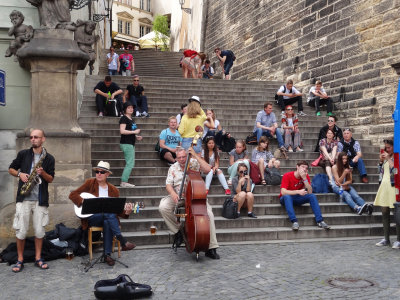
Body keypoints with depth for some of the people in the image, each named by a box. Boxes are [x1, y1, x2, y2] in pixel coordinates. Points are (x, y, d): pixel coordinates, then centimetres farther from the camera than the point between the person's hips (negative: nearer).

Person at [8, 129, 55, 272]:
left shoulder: (49, 158, 6)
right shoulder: (23, 154, 5)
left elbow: (51, 179, 6)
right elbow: (11, 169, 13)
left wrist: (43, 173, -14)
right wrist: (20, 174, -7)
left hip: (40, 199, 1)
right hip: (23, 198, 0)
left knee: (39, 231, 5)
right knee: (21, 231, -1)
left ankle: (38, 259, 18)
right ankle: (20, 260, 12)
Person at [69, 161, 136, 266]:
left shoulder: (113, 190, 10)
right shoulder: (90, 183, 6)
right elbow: (72, 195, 2)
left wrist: (126, 212, -12)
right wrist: (83, 202, -16)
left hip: (108, 217, 2)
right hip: (91, 217, -2)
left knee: (107, 223, -36)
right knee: (109, 214, -33)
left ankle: (107, 255, -32)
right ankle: (123, 242, -34)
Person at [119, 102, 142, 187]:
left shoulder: (131, 119, 17)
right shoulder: (123, 118, -10)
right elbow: (122, 131, -20)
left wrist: (136, 136, 11)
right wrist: (134, 132, -17)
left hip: (131, 143, 9)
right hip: (126, 144, -9)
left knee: (130, 164, 10)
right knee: (130, 163, -11)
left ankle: (124, 182, 13)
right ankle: (123, 182, -7)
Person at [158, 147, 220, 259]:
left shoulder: (194, 163, -1)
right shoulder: (173, 168, 7)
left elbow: (208, 169, -17)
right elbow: (168, 184, 1)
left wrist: (195, 155, -18)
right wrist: (172, 193, -22)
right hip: (178, 197, 2)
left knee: (209, 214, -27)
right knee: (163, 207, -25)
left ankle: (211, 248, -19)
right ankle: (178, 230, -3)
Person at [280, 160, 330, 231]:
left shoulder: (306, 177, -5)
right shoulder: (287, 176, -18)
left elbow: (310, 192, -16)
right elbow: (283, 192, -30)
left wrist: (304, 178, -26)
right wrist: (298, 191, -40)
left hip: (297, 199, 4)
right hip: (286, 199, -4)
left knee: (312, 196, -21)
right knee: (287, 196, -38)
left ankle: (320, 221, -24)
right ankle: (294, 221, -42)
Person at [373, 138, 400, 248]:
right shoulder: (385, 157, 15)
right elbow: (380, 171, 19)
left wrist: (388, 159, -13)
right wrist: (381, 161, 5)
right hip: (384, 185, 7)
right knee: (384, 212, 9)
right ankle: (386, 239, 17)